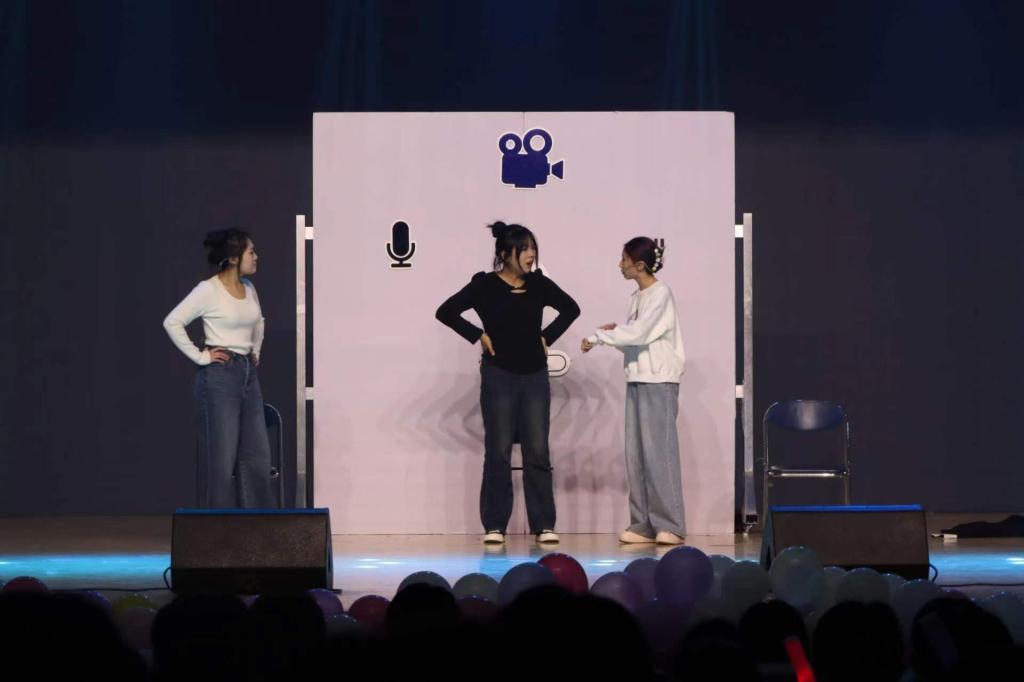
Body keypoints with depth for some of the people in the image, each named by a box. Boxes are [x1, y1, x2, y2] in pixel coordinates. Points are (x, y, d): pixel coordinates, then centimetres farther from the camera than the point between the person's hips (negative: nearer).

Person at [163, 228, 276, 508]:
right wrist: (200, 356, -13)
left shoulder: (248, 288, 10)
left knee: (257, 456, 7)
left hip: (249, 374, 8)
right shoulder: (209, 290, -12)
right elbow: (172, 322, -15)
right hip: (220, 376, -7)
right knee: (221, 458, -4)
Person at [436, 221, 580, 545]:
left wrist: (547, 336, 8)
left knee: (537, 453, 3)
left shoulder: (538, 283, 5)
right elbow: (446, 311, -8)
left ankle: (544, 525, 6)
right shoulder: (485, 284, -5)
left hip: (535, 375, 3)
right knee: (498, 452, 0)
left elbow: (570, 308, 19)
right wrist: (478, 335, -8)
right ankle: (494, 526, 4)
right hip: (499, 375, -3)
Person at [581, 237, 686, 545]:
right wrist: (613, 333, 0)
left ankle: (668, 525, -10)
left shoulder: (660, 293, -9)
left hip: (659, 382, -8)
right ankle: (643, 524, 6)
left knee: (658, 450, -10)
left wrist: (598, 337, -13)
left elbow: (638, 333, -19)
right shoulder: (637, 297, 14)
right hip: (637, 380, 8)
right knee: (636, 453, 4)